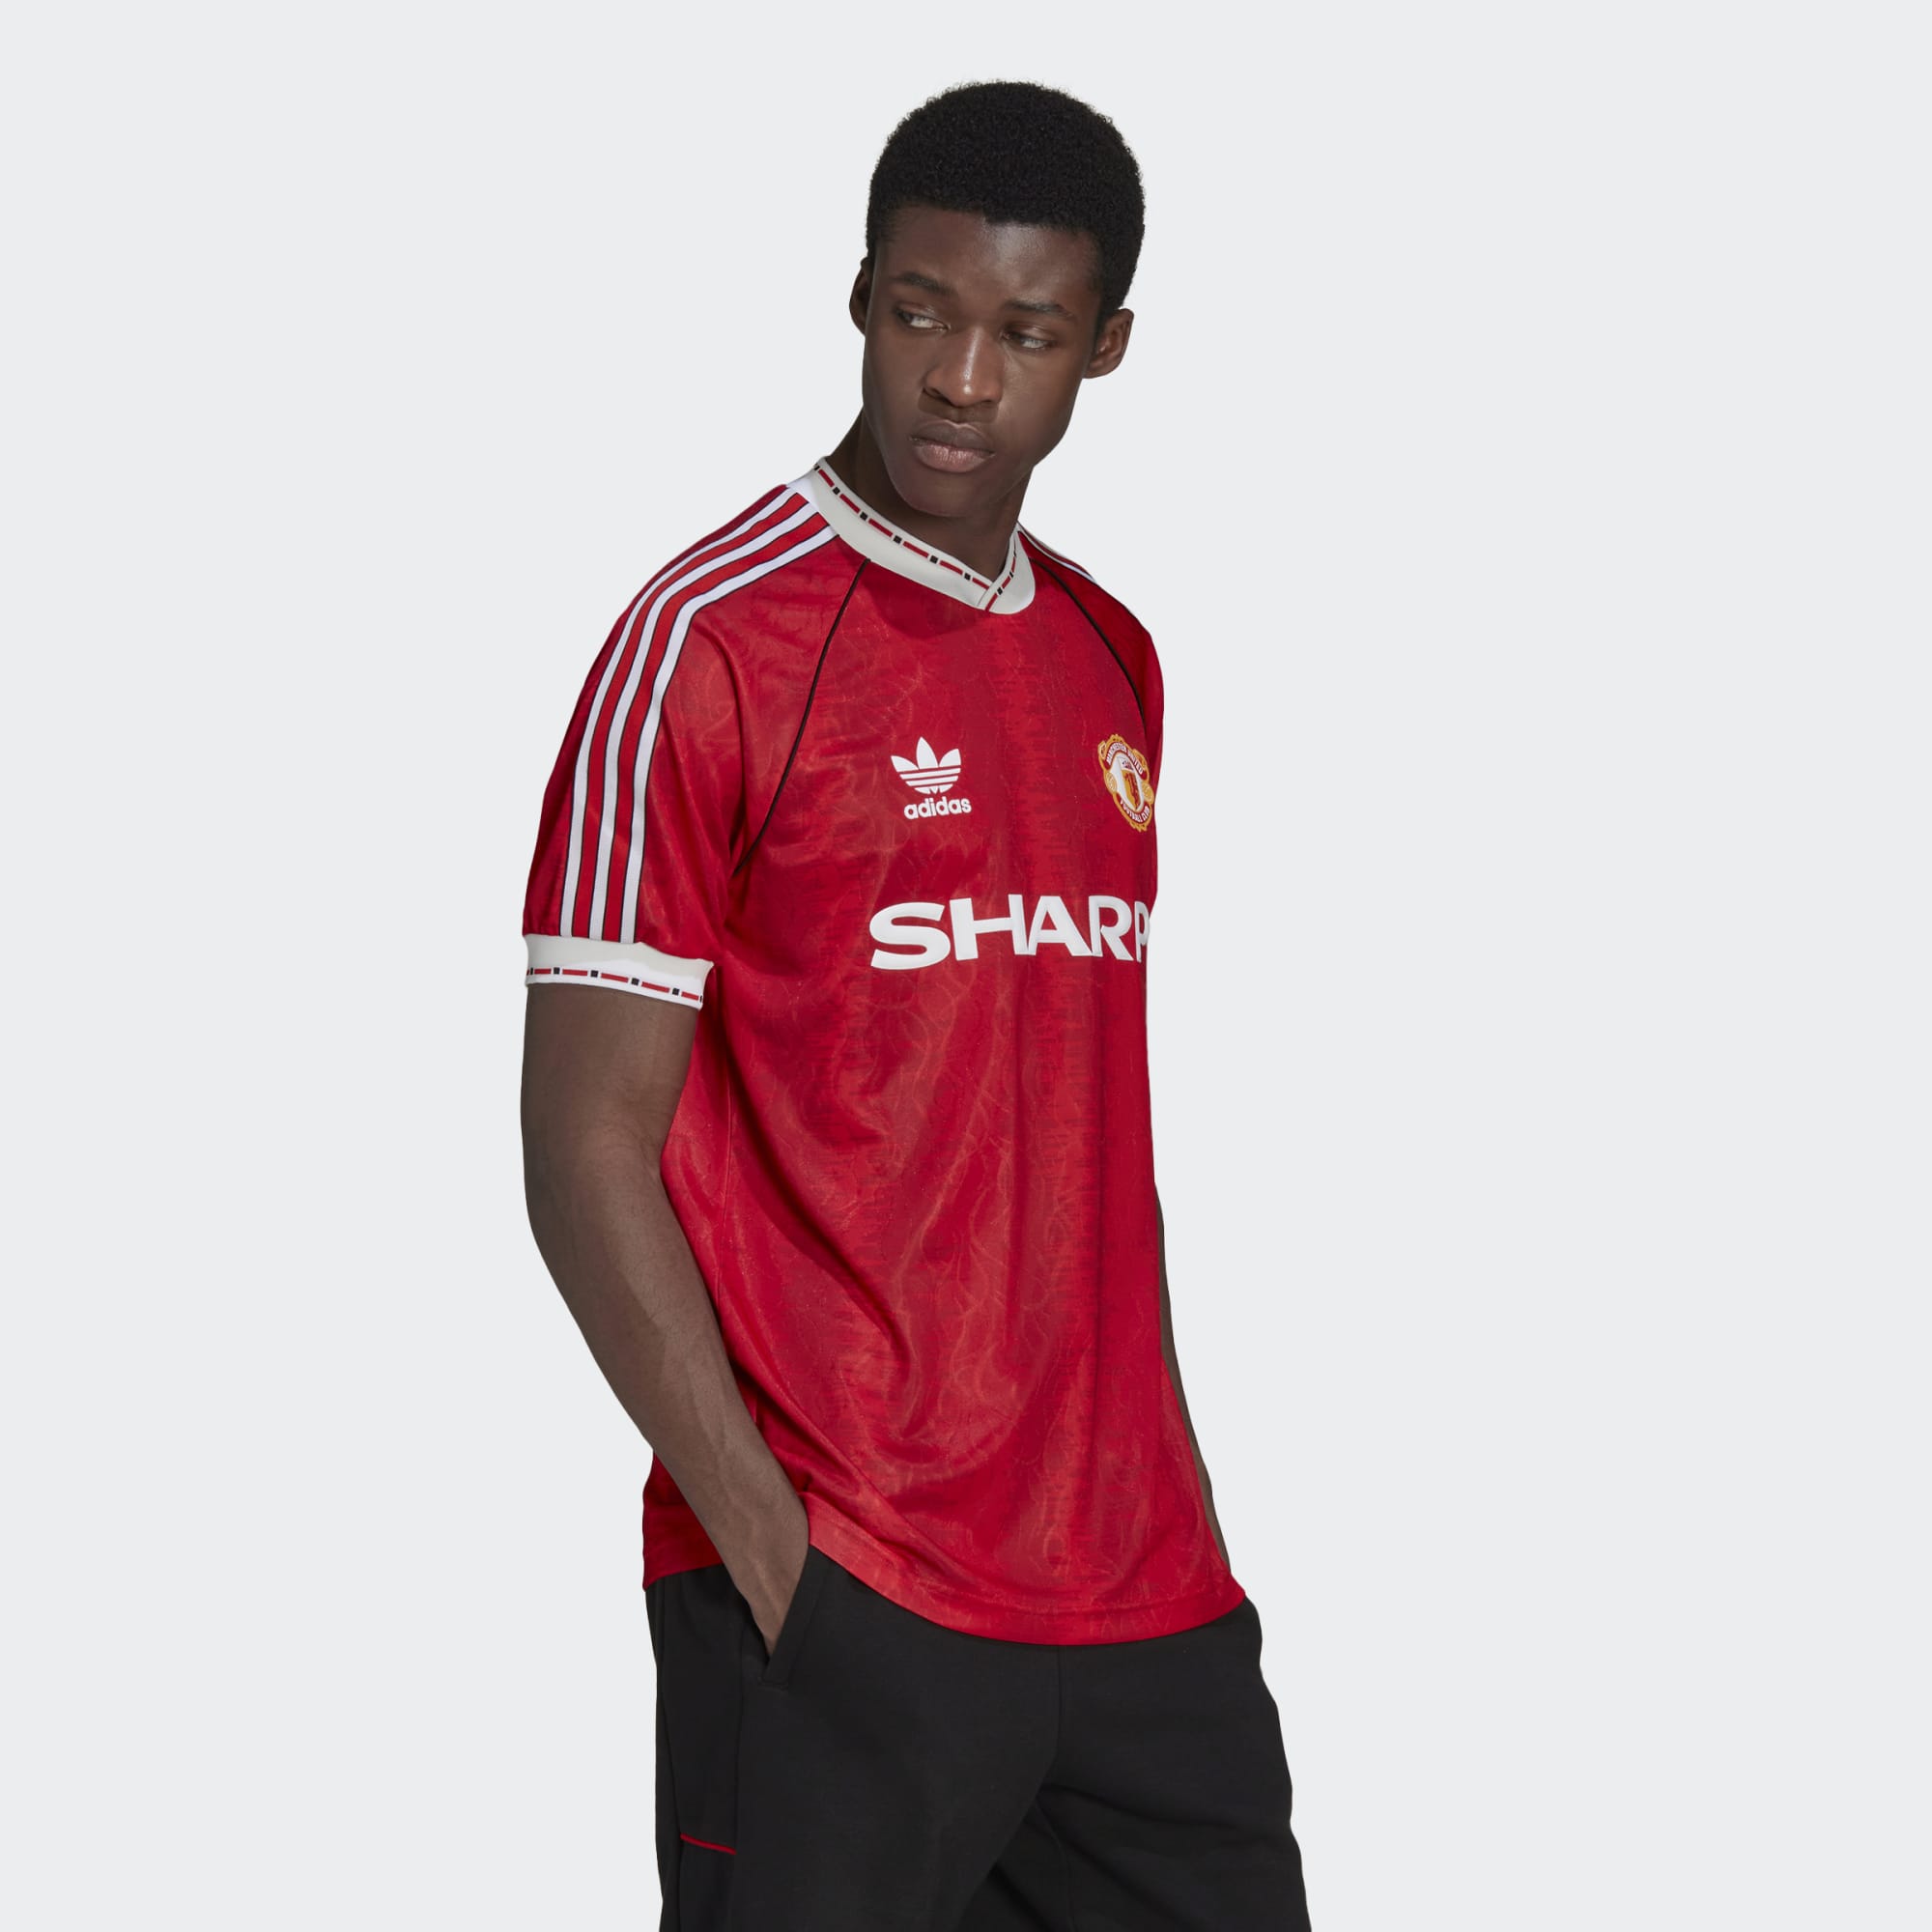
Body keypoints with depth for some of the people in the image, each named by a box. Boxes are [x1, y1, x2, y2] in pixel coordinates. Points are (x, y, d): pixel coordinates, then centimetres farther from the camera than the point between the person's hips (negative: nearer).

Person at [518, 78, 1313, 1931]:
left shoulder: (1113, 662, 13)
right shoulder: (708, 645, -8)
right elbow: (588, 1152, -10)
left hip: (1145, 1598, 6)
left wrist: (1172, 1487, 13)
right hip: (835, 1617, -6)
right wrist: (774, 1549, -15)